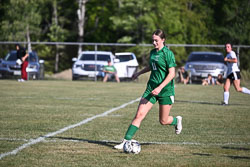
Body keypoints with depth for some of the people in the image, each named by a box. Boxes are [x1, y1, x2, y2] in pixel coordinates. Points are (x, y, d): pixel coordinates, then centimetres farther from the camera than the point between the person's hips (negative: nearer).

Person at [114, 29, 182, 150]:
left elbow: (172, 74, -16)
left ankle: (177, 121, 41)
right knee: (139, 114, -9)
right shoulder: (152, 52, 9)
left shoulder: (168, 53, -11)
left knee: (163, 121, 6)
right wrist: (139, 73, 38)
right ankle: (126, 141, -10)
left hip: (166, 90, -5)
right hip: (151, 88, 5)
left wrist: (160, 87, -24)